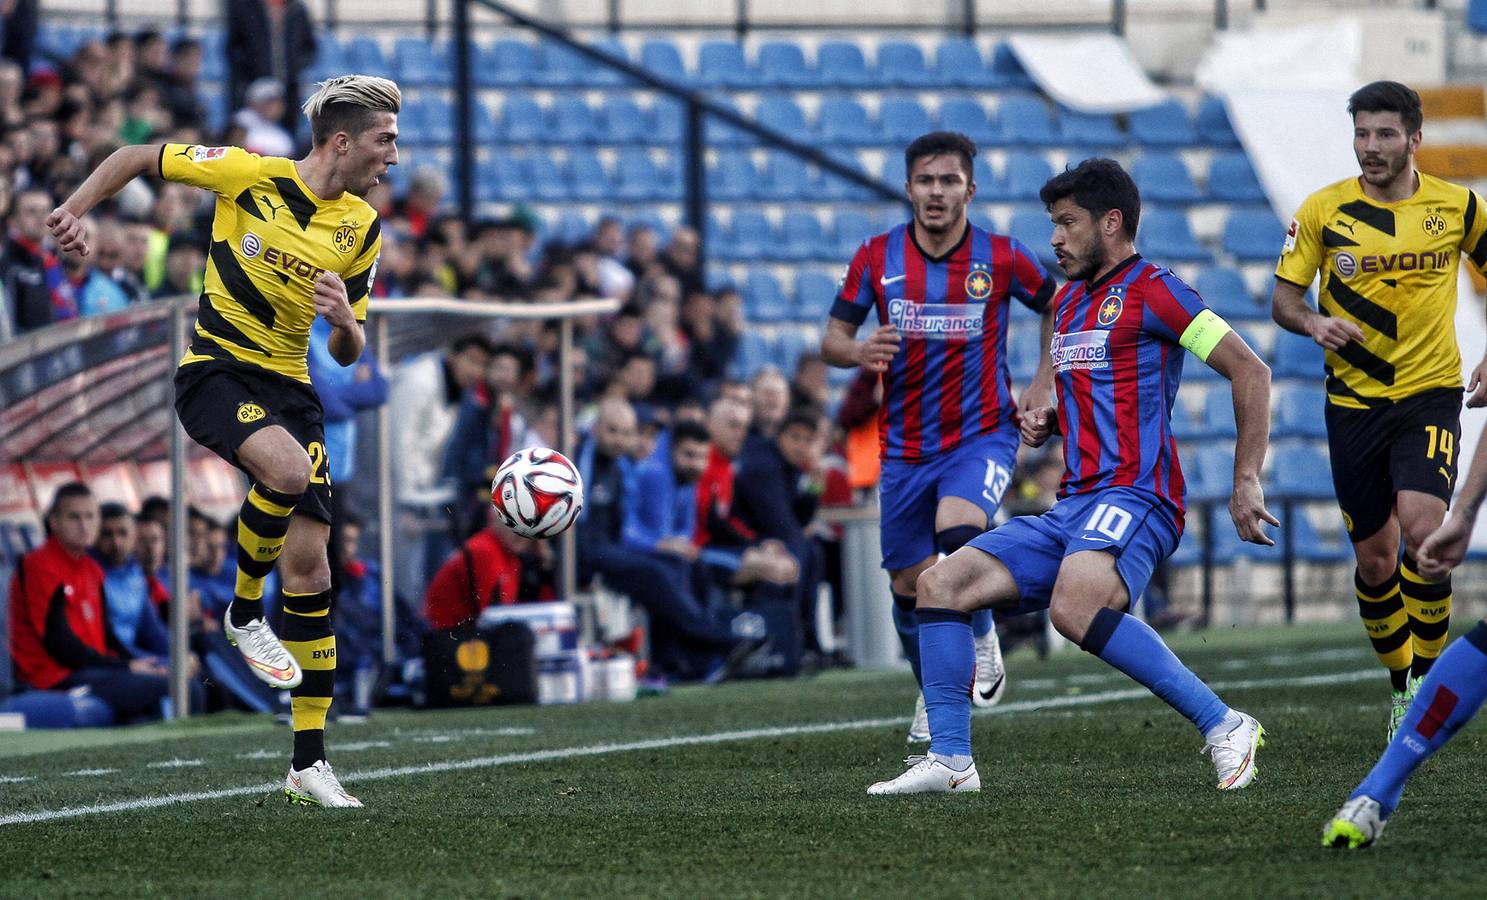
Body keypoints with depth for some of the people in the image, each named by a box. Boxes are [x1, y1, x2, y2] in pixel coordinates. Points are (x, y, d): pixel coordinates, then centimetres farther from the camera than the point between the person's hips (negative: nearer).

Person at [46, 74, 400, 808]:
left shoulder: (362, 229, 5)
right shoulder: (249, 175, -9)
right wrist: (75, 209, -10)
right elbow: (136, 158, 2)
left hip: (288, 387, 5)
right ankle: (244, 612, -7)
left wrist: (345, 320, -13)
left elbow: (349, 355, 10)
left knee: (309, 564, -3)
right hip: (214, 372, -5)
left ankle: (308, 763, 3)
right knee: (288, 470, -36)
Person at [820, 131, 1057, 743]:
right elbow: (832, 340, 3)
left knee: (958, 533, -31)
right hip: (905, 448, 3)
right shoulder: (877, 258, -2)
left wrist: (1043, 384, 2)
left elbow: (1057, 305, 11)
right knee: (910, 586, 7)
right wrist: (861, 352, -20)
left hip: (982, 435, -3)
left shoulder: (1002, 258, -6)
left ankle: (983, 641, -4)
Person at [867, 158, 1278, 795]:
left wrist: (1245, 482, -11)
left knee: (1074, 606, -36)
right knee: (940, 584, 0)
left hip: (1133, 497, -9)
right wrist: (1046, 420, 13)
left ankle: (1224, 727, -31)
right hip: (1073, 507, 9)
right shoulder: (1068, 302, 22)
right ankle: (950, 760, 0)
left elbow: (1250, 371, -7)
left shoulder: (1150, 291, -5)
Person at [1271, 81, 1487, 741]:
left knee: (1421, 530, -22)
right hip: (1353, 400, 2)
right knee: (1374, 558, 4)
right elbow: (1283, 297, 3)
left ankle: (1429, 675, -6)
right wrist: (1314, 322, -20)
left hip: (1431, 393, -2)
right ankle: (1400, 686, 24)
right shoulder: (1323, 210, -2)